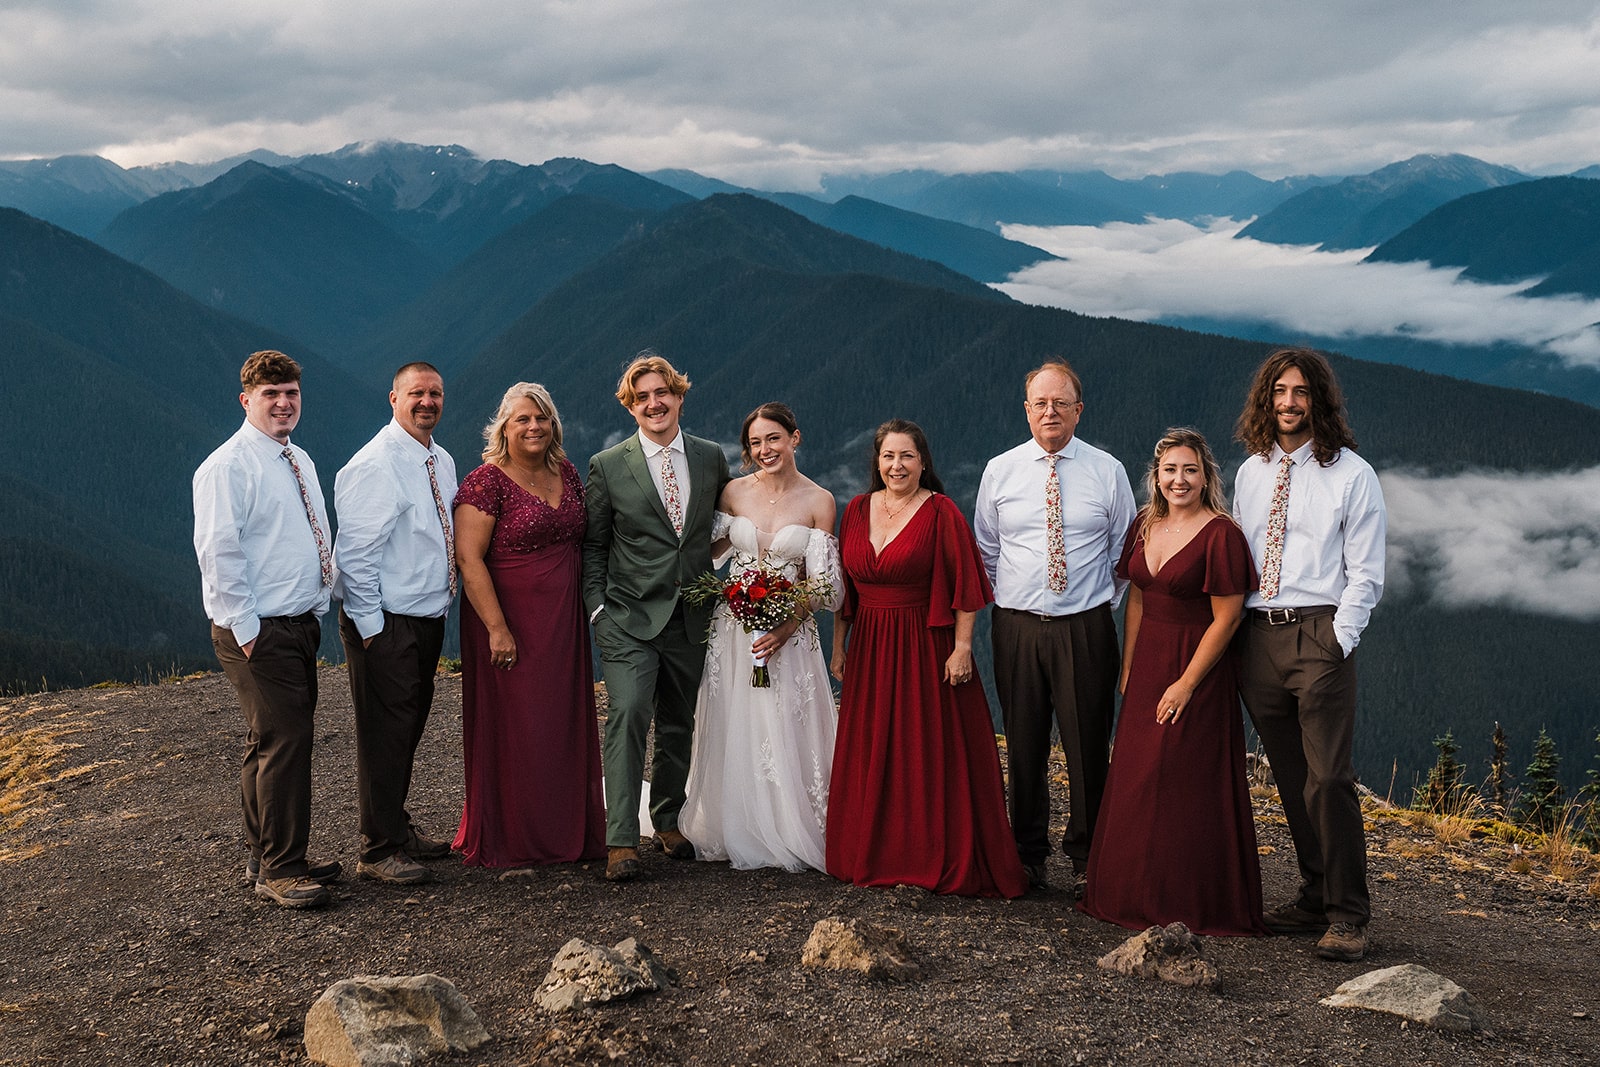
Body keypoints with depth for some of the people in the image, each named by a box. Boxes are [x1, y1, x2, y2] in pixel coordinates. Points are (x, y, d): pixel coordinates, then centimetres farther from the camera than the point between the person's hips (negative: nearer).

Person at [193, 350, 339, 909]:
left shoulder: (300, 462, 15)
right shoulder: (228, 467, -11)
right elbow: (218, 552, -16)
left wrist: (318, 607, 16)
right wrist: (246, 628, -18)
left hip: (300, 625, 8)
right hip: (258, 631, -8)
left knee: (272, 743, 14)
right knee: (283, 741, -10)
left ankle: (268, 859, 23)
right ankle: (279, 870, -1)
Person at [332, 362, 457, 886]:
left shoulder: (442, 462, 12)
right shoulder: (374, 465, -15)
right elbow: (355, 553, -17)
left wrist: (443, 606, 14)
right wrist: (370, 627, -17)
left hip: (427, 620, 8)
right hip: (386, 624, -8)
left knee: (409, 729, 17)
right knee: (385, 734, -3)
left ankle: (398, 829, 31)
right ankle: (378, 851, 7)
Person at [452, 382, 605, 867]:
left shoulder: (566, 472, 9)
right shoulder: (487, 482, -11)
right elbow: (469, 558, -16)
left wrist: (589, 606, 14)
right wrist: (497, 628, -21)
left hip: (564, 622, 6)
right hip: (511, 621, -6)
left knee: (565, 727, 10)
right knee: (512, 730, 0)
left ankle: (566, 832, 22)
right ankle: (507, 842, 11)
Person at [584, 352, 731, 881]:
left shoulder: (711, 458, 6)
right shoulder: (607, 466, -2)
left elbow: (721, 531, 16)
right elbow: (593, 545, 4)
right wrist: (597, 607, -4)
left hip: (691, 618, 4)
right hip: (629, 618, -3)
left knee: (679, 726, 13)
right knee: (628, 716, -17)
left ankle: (668, 821, 30)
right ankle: (621, 841, -15)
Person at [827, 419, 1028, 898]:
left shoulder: (942, 512, -8)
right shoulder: (858, 509, 8)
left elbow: (965, 586, -11)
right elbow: (844, 586, 13)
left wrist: (962, 647, -17)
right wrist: (839, 646, 11)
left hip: (927, 648, -5)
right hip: (870, 651, 5)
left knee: (933, 758, -1)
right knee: (872, 757, 10)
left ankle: (941, 861, 8)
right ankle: (875, 855, 23)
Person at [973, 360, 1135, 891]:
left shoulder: (1107, 471, 2)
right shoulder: (1000, 471, 5)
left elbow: (1124, 550, 11)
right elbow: (985, 549, 15)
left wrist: (1103, 603, 8)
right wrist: (1008, 600, 11)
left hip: (1086, 629, -1)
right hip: (1017, 628, 1)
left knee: (1088, 746, 2)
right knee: (1024, 745, 7)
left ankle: (1086, 858, 15)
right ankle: (1029, 854, 19)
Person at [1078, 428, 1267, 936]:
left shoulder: (1221, 535, -13)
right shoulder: (1146, 525, 8)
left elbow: (1226, 618, -15)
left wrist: (1186, 683, -16)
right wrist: (1128, 667, 7)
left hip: (1198, 668, -7)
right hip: (1147, 666, 7)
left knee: (1186, 785, -3)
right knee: (1135, 783, 11)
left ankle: (1190, 906, 9)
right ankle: (1139, 897, 24)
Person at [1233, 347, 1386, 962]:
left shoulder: (1352, 475, 0)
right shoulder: (1250, 473, 15)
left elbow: (1365, 573, -2)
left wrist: (1339, 640, -11)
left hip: (1320, 633, -5)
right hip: (1257, 635, 5)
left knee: (1328, 779, -8)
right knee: (1290, 779, 10)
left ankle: (1348, 915, 1)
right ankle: (1314, 898, 20)